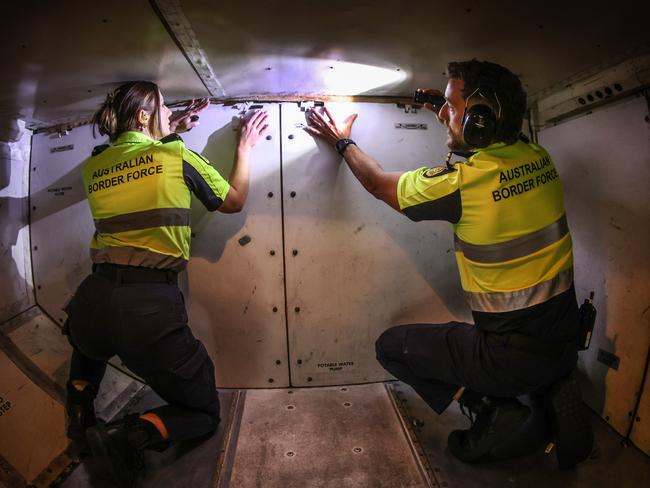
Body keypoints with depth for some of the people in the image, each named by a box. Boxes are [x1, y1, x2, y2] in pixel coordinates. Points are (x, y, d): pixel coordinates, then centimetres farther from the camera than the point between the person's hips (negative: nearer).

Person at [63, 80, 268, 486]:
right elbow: (234, 201, 11)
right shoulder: (178, 156, -2)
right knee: (204, 414, 16)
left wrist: (175, 128, 32)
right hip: (150, 307, -5)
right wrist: (245, 147, 24)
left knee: (92, 339, 47)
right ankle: (130, 435, -10)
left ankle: (79, 407, 30)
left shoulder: (93, 166, 12)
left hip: (91, 304, 6)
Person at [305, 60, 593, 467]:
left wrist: (343, 142, 12)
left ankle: (490, 407, 2)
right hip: (567, 344, 7)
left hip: (515, 354, -7)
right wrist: (453, 114, 21)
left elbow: (379, 183, -4)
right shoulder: (539, 158, -4)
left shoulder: (460, 182, -23)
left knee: (392, 346, 9)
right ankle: (554, 390, 14)